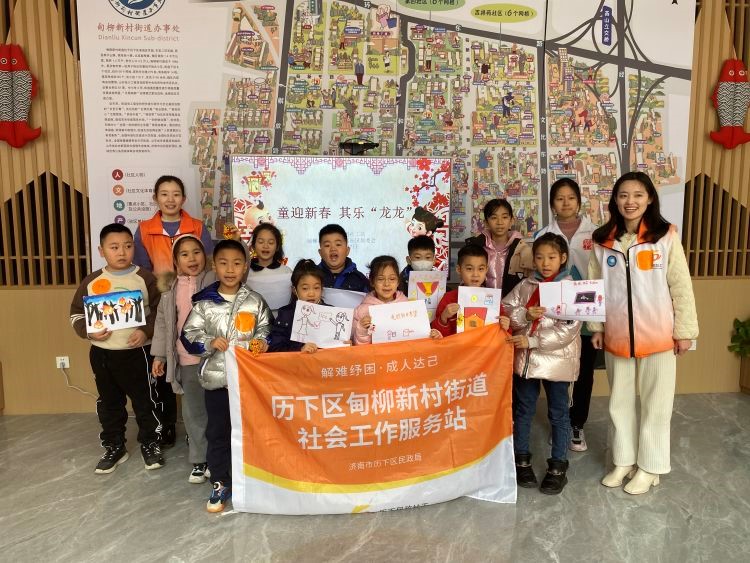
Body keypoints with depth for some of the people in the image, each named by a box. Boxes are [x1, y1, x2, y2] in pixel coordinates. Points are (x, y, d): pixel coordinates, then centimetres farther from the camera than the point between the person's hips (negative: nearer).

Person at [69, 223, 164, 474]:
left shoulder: (145, 278, -6)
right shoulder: (91, 281, 2)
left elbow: (161, 311, -4)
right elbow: (77, 314, 9)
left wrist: (146, 331, -19)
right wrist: (88, 331, -9)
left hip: (138, 352, -3)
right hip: (102, 353, 3)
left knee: (145, 401, 7)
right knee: (109, 403, 15)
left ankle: (150, 444, 24)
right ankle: (114, 447, 31)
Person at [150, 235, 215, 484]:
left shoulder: (214, 281, -6)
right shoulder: (171, 288, 6)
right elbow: (163, 321, 11)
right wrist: (159, 355, 10)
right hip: (187, 360, 4)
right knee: (193, 412, 12)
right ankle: (200, 460, 26)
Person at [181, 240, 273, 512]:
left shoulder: (255, 301, 0)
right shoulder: (204, 303, -3)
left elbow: (266, 329, 8)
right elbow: (189, 336, -1)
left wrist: (262, 342, -12)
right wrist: (210, 343, -18)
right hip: (216, 377, 0)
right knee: (218, 433, 8)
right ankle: (220, 484, 23)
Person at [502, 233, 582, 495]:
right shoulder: (525, 285, 4)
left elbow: (568, 330, -17)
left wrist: (531, 340, -20)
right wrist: (525, 314, -18)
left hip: (557, 360, -3)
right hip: (525, 359, 4)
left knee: (558, 414, 10)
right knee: (523, 410, 15)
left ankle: (558, 466, 24)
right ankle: (521, 460, 31)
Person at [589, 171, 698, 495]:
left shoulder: (666, 236, -8)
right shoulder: (602, 240, 2)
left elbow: (681, 286, -5)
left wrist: (685, 330, -5)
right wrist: (596, 327, 5)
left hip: (657, 335, -3)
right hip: (617, 335, 3)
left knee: (656, 403, 10)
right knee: (620, 401, 15)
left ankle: (650, 466, 25)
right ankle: (623, 460, 31)